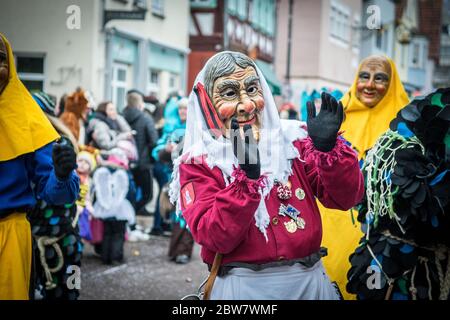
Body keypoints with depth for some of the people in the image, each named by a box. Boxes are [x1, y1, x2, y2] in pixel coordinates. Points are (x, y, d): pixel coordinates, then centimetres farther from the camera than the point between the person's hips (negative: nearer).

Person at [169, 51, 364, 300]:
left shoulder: (291, 139, 2)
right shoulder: (197, 163, -5)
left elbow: (345, 198, -3)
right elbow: (216, 238, -16)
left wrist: (328, 148, -19)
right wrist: (247, 175, -26)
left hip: (310, 279, 3)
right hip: (244, 286, -3)